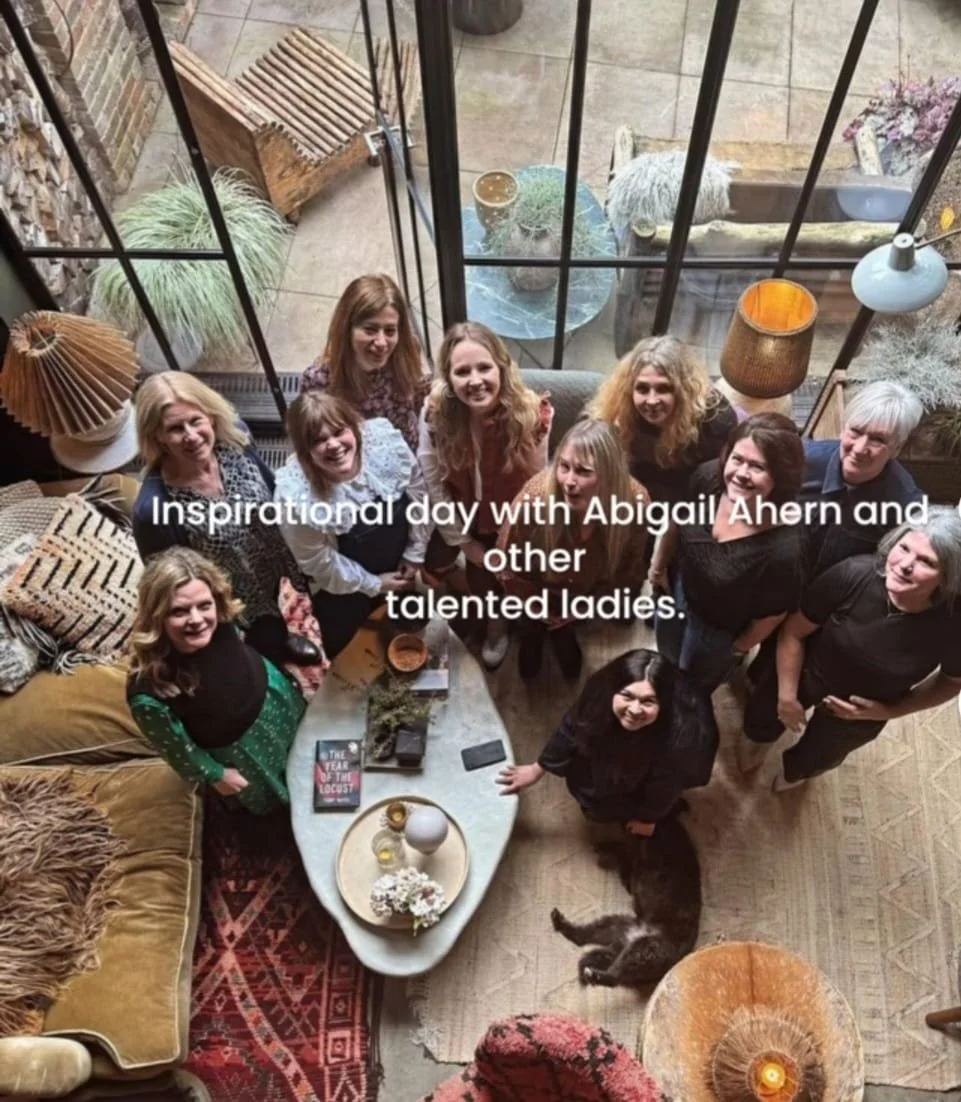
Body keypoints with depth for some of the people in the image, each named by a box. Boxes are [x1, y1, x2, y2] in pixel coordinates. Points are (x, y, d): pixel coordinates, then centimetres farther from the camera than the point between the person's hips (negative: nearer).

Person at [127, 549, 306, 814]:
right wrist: (216, 776, -8)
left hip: (273, 696, 4)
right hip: (238, 748, -4)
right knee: (268, 799, 27)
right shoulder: (149, 693, -44)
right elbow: (177, 749, -23)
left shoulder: (220, 622, -32)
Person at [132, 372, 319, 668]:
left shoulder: (232, 434, -23)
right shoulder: (153, 508, -38)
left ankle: (279, 639, 71)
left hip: (269, 566, 5)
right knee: (265, 653, 25)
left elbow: (271, 489, -2)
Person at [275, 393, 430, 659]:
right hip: (345, 586, -3)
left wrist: (415, 553, -3)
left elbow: (418, 491, -9)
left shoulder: (383, 438, -27)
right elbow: (318, 561, -21)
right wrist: (373, 584, -11)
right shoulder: (296, 494, -36)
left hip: (400, 563, 4)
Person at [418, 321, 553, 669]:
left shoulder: (532, 414, -32)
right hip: (459, 511, 2)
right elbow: (434, 485, -16)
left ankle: (496, 619, 37)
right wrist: (463, 541, -9)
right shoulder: (435, 413, -28)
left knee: (485, 577, 0)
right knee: (435, 563, 1)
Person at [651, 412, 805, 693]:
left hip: (718, 629, -4)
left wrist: (740, 647, -3)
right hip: (680, 588, 4)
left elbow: (772, 613, -22)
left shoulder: (784, 548, -43)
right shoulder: (708, 477, -29)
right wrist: (659, 565, 11)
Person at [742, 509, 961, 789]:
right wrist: (787, 696, -13)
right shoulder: (853, 574, -36)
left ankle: (793, 770, 68)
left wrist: (890, 711, -14)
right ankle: (760, 740, 68)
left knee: (818, 757, 31)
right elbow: (794, 632, -21)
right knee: (762, 716, 29)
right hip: (805, 674, 0)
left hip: (860, 714, 1)